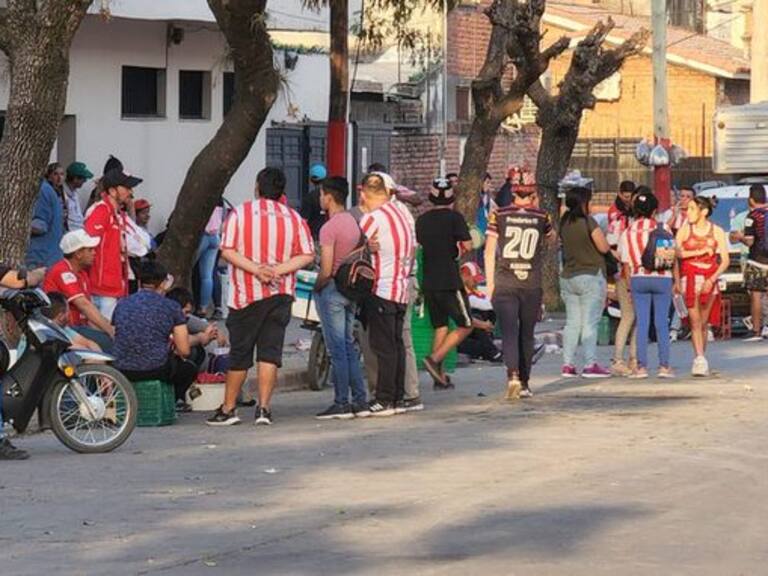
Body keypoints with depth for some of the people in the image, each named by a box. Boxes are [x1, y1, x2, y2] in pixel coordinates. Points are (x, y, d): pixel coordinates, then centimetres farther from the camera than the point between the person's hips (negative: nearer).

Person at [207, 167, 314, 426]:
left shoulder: (240, 213, -4)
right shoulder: (293, 218, 4)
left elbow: (227, 251, -10)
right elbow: (307, 255, -1)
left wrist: (256, 269, -14)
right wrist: (279, 269, -10)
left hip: (246, 294, -2)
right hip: (281, 293, 2)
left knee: (239, 352, 6)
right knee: (270, 351, 3)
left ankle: (228, 409, 12)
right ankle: (264, 407, -5)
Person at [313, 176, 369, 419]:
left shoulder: (329, 228, -17)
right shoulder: (354, 222, 8)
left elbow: (326, 270, -20)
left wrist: (317, 288, -4)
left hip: (332, 289, -8)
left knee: (337, 349, -3)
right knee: (350, 347, 13)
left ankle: (341, 403, 0)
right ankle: (360, 401, 12)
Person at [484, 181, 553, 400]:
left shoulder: (499, 216, -1)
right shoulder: (541, 217, 1)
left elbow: (489, 252, -1)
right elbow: (552, 236, 24)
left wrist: (489, 283, 6)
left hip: (504, 283, -1)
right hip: (531, 284, 1)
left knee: (509, 332, -5)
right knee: (527, 334, 12)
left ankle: (513, 376, -26)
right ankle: (524, 383, 17)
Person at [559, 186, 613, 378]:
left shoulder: (564, 223, 6)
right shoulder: (588, 222, -13)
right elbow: (604, 248, -12)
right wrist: (603, 238, 7)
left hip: (568, 276, 6)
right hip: (590, 276, -6)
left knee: (572, 322, 8)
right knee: (590, 322, -4)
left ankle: (568, 364, 5)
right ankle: (590, 364, -7)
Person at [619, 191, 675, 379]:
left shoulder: (627, 232, 2)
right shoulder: (662, 228, -4)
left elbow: (626, 263, 5)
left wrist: (630, 285, 11)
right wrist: (677, 280, 11)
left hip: (638, 279, 1)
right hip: (662, 278, -1)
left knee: (642, 323, 4)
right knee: (662, 323, 3)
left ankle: (641, 366, 0)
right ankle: (664, 366, 2)